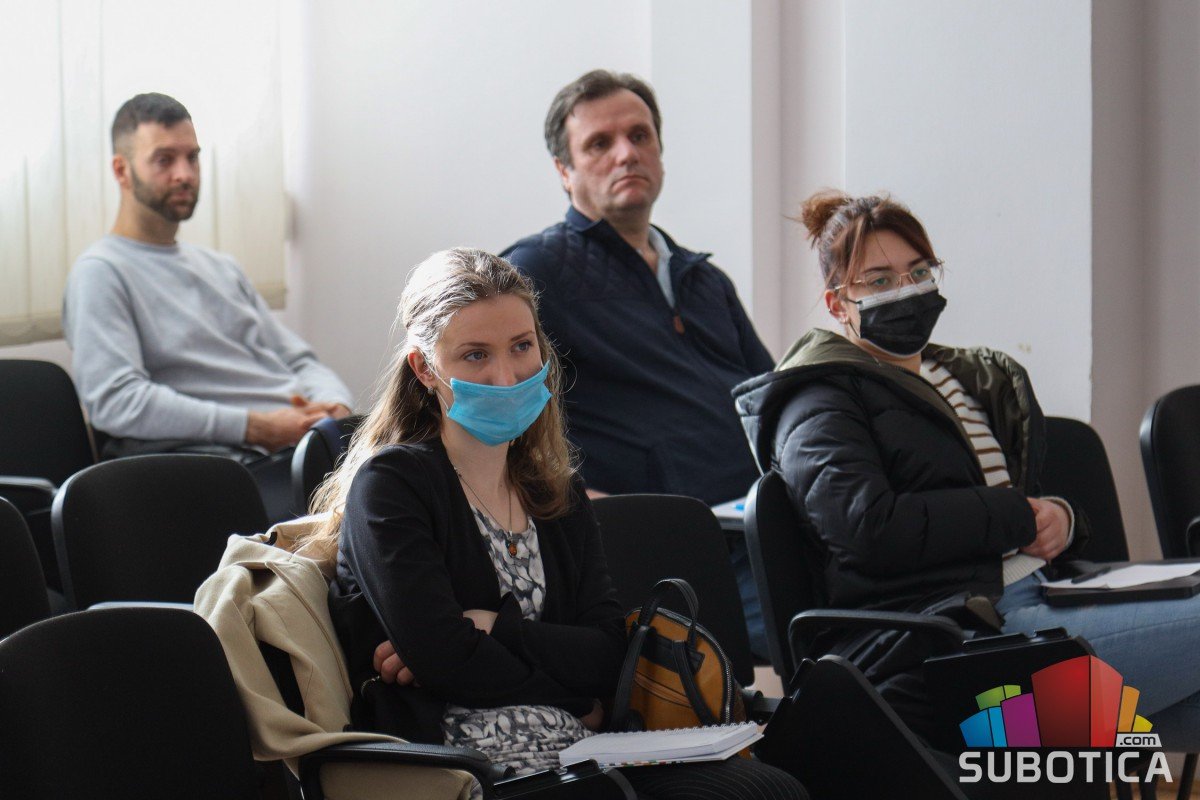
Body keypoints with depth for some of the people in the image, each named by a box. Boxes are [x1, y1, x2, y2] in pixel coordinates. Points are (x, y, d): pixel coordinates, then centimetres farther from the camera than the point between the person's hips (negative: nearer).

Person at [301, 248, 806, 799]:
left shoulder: (561, 495, 21)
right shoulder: (389, 482, 2)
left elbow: (608, 654, 8)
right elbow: (441, 657, -9)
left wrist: (493, 629, -7)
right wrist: (575, 701, 0)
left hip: (580, 753, 7)